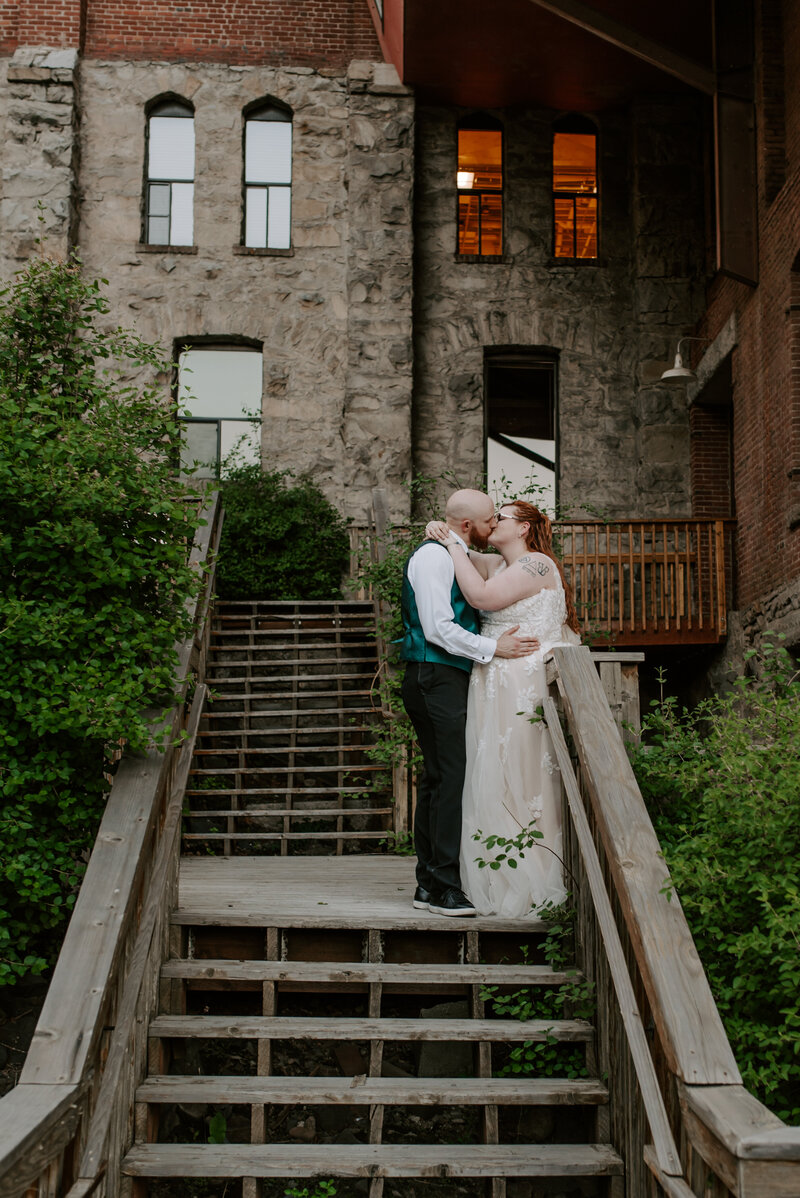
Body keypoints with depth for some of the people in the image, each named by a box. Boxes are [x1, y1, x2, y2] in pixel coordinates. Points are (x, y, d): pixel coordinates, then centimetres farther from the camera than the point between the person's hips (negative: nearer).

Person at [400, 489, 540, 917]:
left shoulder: (459, 557, 20)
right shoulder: (434, 556, -11)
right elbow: (438, 629, -18)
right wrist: (492, 648, -13)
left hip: (450, 679, 10)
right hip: (435, 678, -10)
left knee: (438, 777, 9)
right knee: (450, 776, -12)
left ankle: (429, 885, 14)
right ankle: (443, 886, -9)